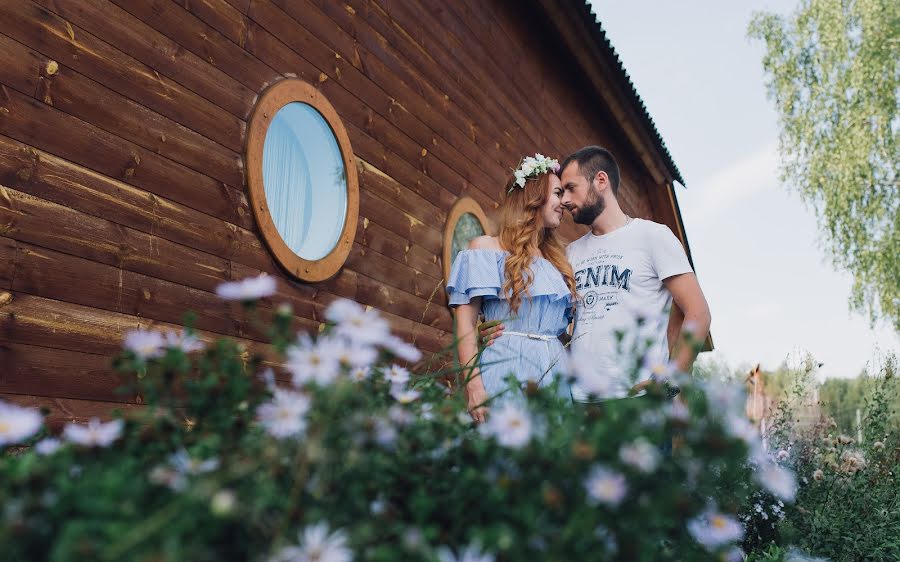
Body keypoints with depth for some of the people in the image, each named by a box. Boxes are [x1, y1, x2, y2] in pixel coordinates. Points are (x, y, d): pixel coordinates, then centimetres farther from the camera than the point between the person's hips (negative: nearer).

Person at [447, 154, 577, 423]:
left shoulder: (556, 259, 21)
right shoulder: (487, 248, 2)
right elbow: (465, 322, -6)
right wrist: (474, 387, -17)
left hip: (554, 373, 6)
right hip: (507, 368, -6)